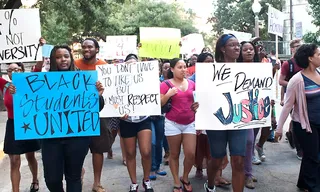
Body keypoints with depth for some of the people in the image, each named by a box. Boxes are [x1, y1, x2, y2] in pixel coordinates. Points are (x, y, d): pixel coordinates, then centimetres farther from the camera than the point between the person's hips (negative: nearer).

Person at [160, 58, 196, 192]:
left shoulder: (192, 83, 8)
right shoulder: (166, 84, -5)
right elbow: (159, 104, -6)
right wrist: (168, 95, -21)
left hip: (190, 123, 3)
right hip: (173, 123, -3)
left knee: (191, 154, -1)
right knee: (174, 154, 7)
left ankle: (185, 178, 25)